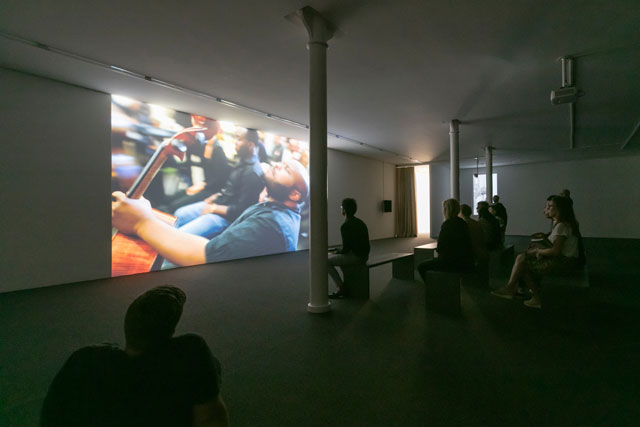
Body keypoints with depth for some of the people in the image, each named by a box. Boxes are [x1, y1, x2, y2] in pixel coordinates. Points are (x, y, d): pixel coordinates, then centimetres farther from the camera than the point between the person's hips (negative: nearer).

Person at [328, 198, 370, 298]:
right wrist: (339, 252, 20)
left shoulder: (345, 226, -17)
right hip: (364, 256, 9)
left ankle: (341, 288, 7)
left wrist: (337, 252, 3)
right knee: (338, 257, 32)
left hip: (354, 257, -9)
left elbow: (346, 248, -18)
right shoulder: (361, 222, 10)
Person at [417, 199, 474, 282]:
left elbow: (440, 247, -14)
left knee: (421, 266, 2)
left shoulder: (447, 224, -17)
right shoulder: (463, 223, 9)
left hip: (453, 264, -9)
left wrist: (440, 255, 6)